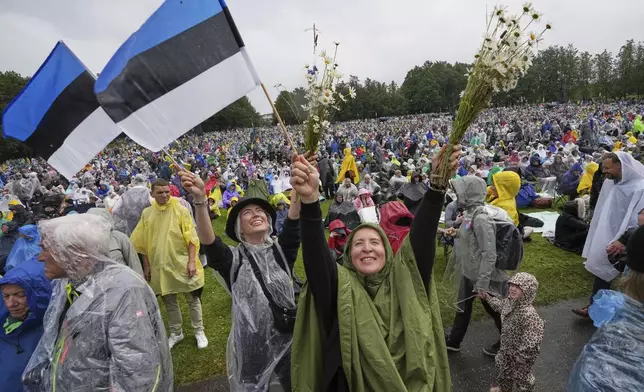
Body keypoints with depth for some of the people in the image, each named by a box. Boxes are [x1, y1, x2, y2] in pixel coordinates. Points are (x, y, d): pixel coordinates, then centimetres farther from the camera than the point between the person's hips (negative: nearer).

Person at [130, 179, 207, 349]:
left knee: (192, 299, 9)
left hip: (182, 263, -3)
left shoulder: (181, 210, -10)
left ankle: (199, 331, 26)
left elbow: (191, 238, -10)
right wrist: (146, 266, 5)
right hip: (160, 265, 3)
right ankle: (176, 333, 35)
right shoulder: (147, 213, 0)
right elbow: (143, 243, 6)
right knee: (169, 301, 17)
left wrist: (192, 261, -14)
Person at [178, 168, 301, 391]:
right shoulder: (234, 258, -7)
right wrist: (200, 200, -44)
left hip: (289, 339, 2)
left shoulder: (281, 250, -1)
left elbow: (293, 222, -19)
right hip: (252, 344, -2)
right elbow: (208, 241, -26)